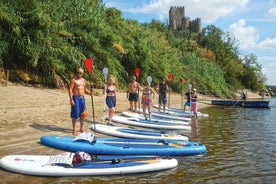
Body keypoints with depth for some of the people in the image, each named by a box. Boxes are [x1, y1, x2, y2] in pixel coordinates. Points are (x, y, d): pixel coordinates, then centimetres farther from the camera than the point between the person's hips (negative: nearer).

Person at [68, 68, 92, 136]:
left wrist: (89, 92, -1)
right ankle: (74, 130, 10)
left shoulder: (83, 80, 13)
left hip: (82, 98, 6)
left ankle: (81, 128, 25)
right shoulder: (73, 80, -7)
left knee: (83, 114, 10)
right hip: (75, 98, -6)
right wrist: (71, 99, -20)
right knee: (75, 114, -1)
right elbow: (70, 90, -12)